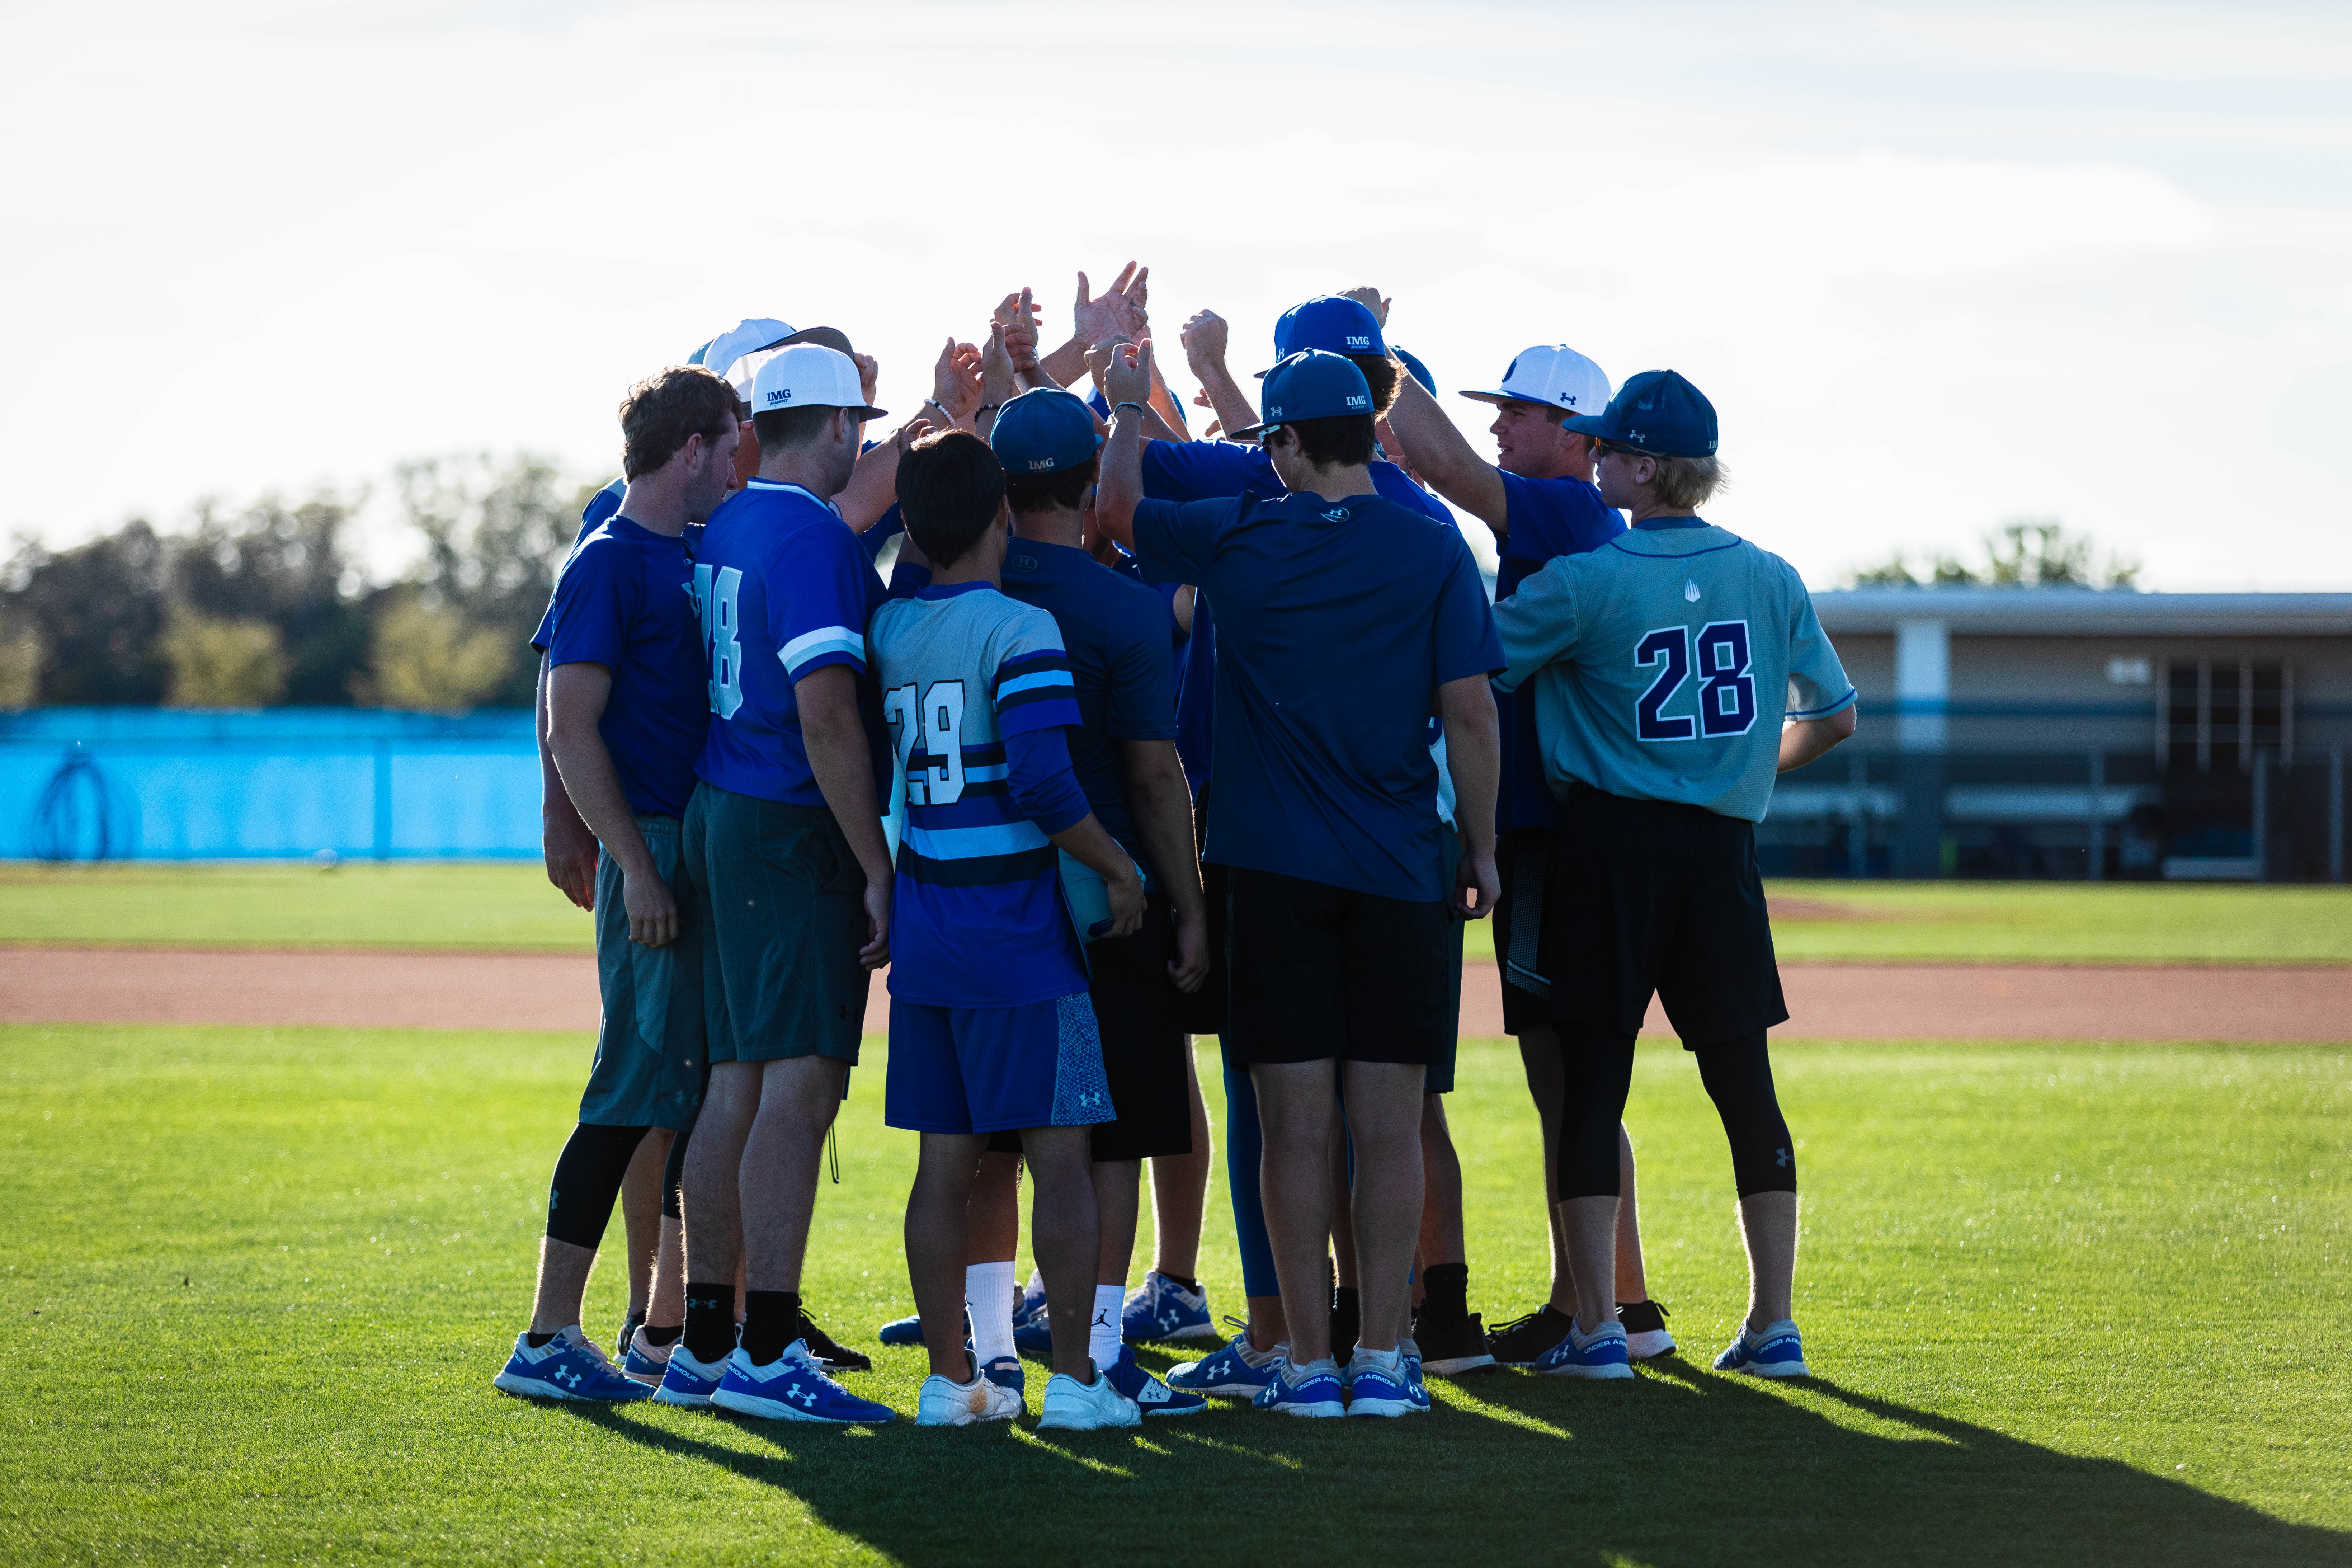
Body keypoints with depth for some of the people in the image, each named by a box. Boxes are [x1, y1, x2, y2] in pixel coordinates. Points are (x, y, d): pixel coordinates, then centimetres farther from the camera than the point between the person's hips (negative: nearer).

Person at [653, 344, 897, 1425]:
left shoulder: (728, 528, 10)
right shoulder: (813, 539, -15)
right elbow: (826, 715, -19)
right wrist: (879, 870, -18)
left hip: (721, 820, 9)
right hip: (794, 832, -9)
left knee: (739, 1083, 12)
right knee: (801, 1084, -10)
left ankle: (705, 1346, 15)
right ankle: (766, 1353, -13)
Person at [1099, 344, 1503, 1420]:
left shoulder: (1235, 541, -1)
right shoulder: (1430, 552, -2)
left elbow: (1113, 509, 17)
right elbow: (1469, 713, -2)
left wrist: (1126, 410, 32)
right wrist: (1481, 848, 8)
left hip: (1275, 873, 0)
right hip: (1397, 875, 0)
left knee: (1295, 1124, 1)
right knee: (1388, 1122, 3)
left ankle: (1310, 1363, 1)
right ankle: (1383, 1359, 3)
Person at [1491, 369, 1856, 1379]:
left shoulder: (1585, 582, -8)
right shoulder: (1770, 578, 6)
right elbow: (1834, 717, 14)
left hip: (1610, 842, -4)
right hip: (1724, 846, 4)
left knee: (1592, 1082, 0)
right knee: (1744, 1084, 8)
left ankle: (1596, 1326, -4)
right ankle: (1773, 1325, 7)